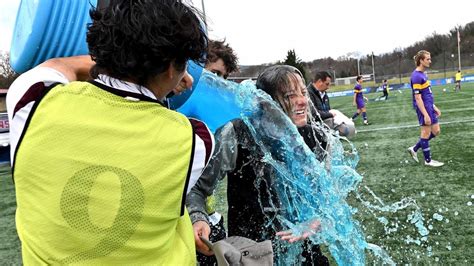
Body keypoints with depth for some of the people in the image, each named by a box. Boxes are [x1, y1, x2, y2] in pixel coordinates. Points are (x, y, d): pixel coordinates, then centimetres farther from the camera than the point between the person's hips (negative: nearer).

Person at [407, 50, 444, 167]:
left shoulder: (422, 74, 12)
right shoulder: (416, 76, -18)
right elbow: (418, 97, -20)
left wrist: (434, 107, 20)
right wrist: (425, 114, -21)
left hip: (429, 107, 10)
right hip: (423, 109, -10)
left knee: (435, 131, 14)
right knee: (426, 133, 2)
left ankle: (414, 149, 23)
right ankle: (428, 160, 15)